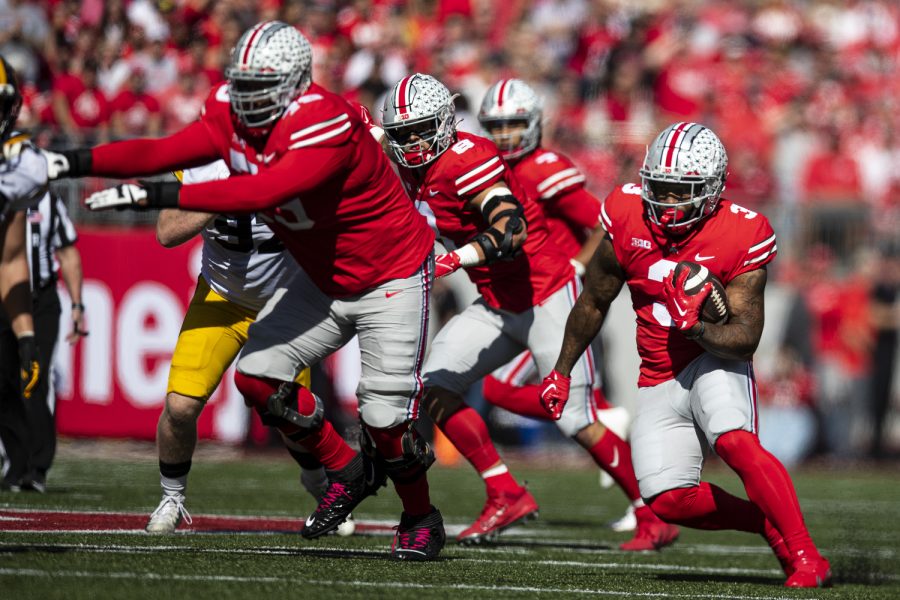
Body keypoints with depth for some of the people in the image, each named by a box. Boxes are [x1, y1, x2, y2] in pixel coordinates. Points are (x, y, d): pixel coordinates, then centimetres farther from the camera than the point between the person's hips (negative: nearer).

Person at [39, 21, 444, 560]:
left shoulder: (325, 127, -33)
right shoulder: (235, 116, -8)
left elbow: (261, 193, -44)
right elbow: (164, 153, -13)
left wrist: (157, 195, -49)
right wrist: (76, 163, -25)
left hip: (392, 279, -8)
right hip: (326, 279, 8)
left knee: (385, 416, -8)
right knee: (258, 376, -4)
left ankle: (422, 521, 20)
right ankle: (347, 471, 16)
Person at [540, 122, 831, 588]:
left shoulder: (741, 237, -17)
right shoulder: (627, 217, -7)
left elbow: (746, 337, -17)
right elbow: (594, 302, 9)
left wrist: (696, 327, -36)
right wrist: (561, 372, 17)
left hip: (716, 363, -4)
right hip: (659, 382, 4)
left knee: (735, 443, -33)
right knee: (667, 500, -11)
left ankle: (806, 557, -28)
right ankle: (769, 524, 11)